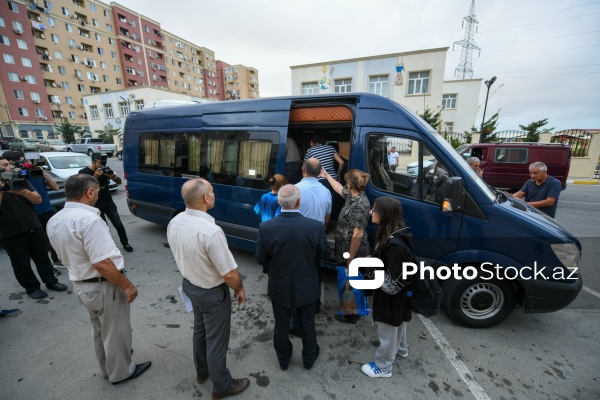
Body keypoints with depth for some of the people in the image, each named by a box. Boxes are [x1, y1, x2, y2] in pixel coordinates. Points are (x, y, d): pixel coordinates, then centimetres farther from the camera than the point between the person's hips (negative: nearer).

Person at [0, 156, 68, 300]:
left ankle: (51, 282, 24)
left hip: (34, 228, 3)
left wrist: (23, 191, -19)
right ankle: (32, 288, 21)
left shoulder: (22, 180, 8)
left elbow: (38, 199, -1)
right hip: (12, 234, -3)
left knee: (43, 257, 12)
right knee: (21, 264, 7)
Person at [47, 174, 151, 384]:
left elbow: (66, 256, 12)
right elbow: (102, 264, -29)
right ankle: (121, 372, 35)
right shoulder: (88, 219, -28)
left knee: (99, 330, 27)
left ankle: (107, 368, 47)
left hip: (80, 285, 9)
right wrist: (127, 285, -18)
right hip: (104, 287, -9)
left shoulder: (54, 221, 1)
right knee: (116, 331, 14)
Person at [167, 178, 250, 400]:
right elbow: (230, 274, -28)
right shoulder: (210, 231, -36)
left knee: (200, 330, 30)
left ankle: (202, 371, 54)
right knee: (216, 340, 16)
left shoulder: (174, 222, -11)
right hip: (212, 292, -7)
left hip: (189, 284, 7)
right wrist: (239, 289, -8)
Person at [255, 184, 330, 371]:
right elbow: (325, 253, -9)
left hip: (279, 287, 1)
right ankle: (309, 357, 49)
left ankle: (284, 359, 50)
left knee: (281, 324, 25)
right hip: (307, 287, 0)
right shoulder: (316, 226, -25)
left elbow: (261, 259, -10)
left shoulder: (266, 228, -23)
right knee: (307, 323, 25)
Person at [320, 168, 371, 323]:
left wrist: (350, 258, -22)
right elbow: (340, 189, 24)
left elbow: (358, 235, -27)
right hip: (348, 250, 9)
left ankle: (352, 315, 32)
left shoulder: (360, 205, -26)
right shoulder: (352, 196, 2)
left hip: (354, 252, -9)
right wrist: (327, 175, 31)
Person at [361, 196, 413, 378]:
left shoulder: (395, 245, -35)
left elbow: (393, 280, -29)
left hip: (392, 297, -9)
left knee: (387, 331, 14)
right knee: (398, 324, 33)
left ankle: (383, 367, 38)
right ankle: (401, 348, 59)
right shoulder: (394, 234, -5)